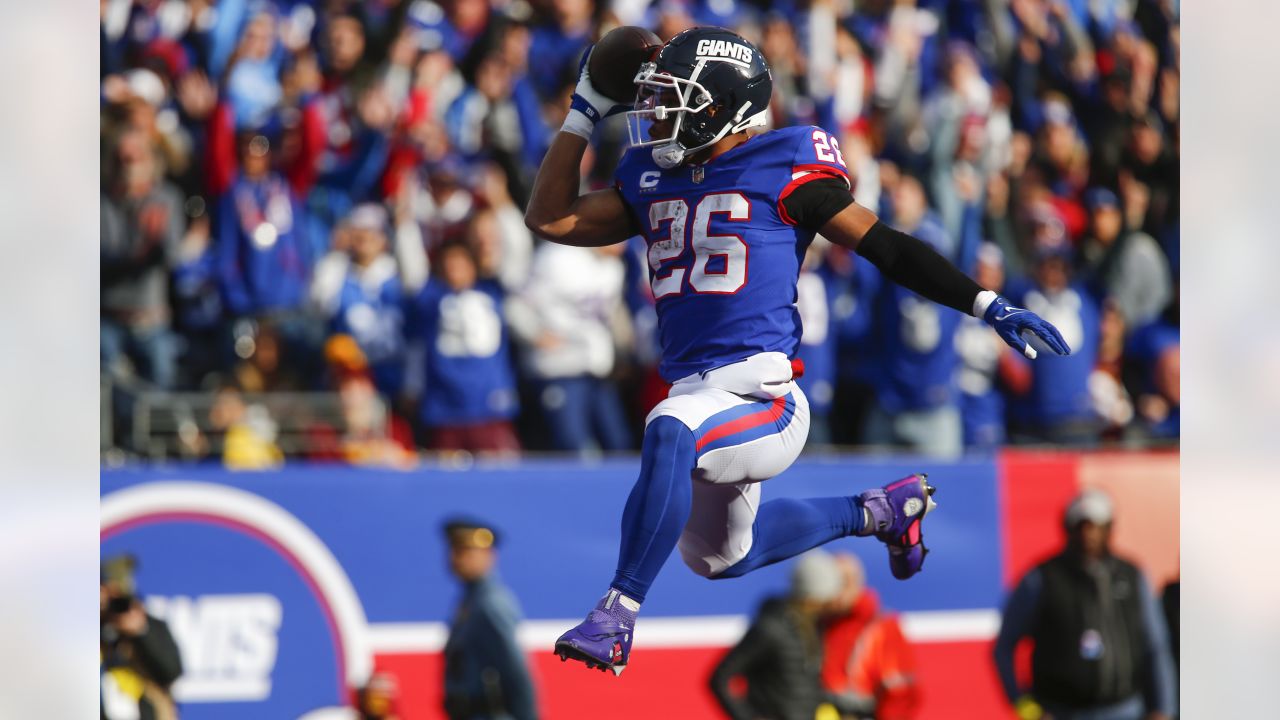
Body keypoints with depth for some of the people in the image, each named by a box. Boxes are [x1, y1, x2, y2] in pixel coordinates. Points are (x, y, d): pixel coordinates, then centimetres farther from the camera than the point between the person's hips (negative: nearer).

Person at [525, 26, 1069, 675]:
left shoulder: (782, 170, -5)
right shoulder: (654, 182, 14)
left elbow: (886, 247, -3)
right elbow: (550, 218, 15)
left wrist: (988, 306, -9)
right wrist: (584, 113, 12)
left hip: (765, 399, -9)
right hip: (695, 394, 9)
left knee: (669, 432, -39)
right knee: (718, 557, 26)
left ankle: (616, 618, -35)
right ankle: (882, 511, 44)